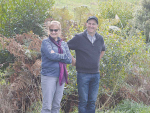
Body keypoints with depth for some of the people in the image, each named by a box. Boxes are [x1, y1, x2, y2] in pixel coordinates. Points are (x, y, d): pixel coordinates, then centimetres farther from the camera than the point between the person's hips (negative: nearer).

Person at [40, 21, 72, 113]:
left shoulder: (64, 44, 13)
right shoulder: (46, 42, -1)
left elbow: (69, 60, 0)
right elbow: (51, 55, -19)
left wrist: (56, 56, -10)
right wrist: (63, 56, -6)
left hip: (61, 77, 5)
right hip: (49, 76, -5)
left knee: (57, 105, 11)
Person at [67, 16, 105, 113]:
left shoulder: (100, 39, 7)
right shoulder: (79, 38, -7)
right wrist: (72, 60, -2)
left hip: (96, 74, 4)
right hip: (83, 74, -4)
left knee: (92, 101, 10)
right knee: (83, 101, 0)